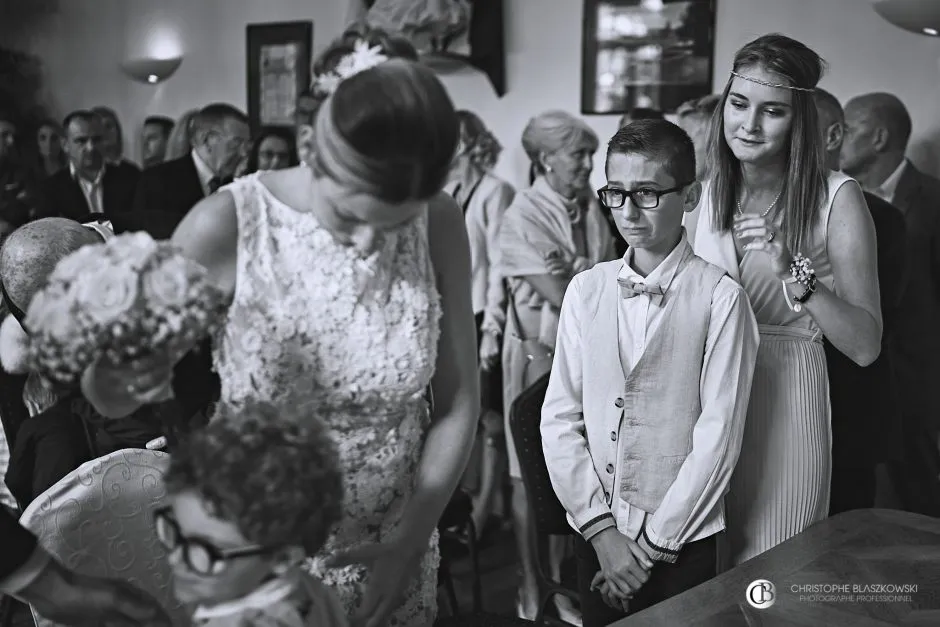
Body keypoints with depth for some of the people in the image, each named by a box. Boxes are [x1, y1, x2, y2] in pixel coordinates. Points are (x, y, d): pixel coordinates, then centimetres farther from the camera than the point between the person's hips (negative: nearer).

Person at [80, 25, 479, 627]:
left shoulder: (441, 226, -12)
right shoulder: (225, 227, -18)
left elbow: (458, 405, -3)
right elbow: (116, 396, -8)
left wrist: (409, 545, -8)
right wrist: (112, 384, -29)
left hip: (391, 553, 2)